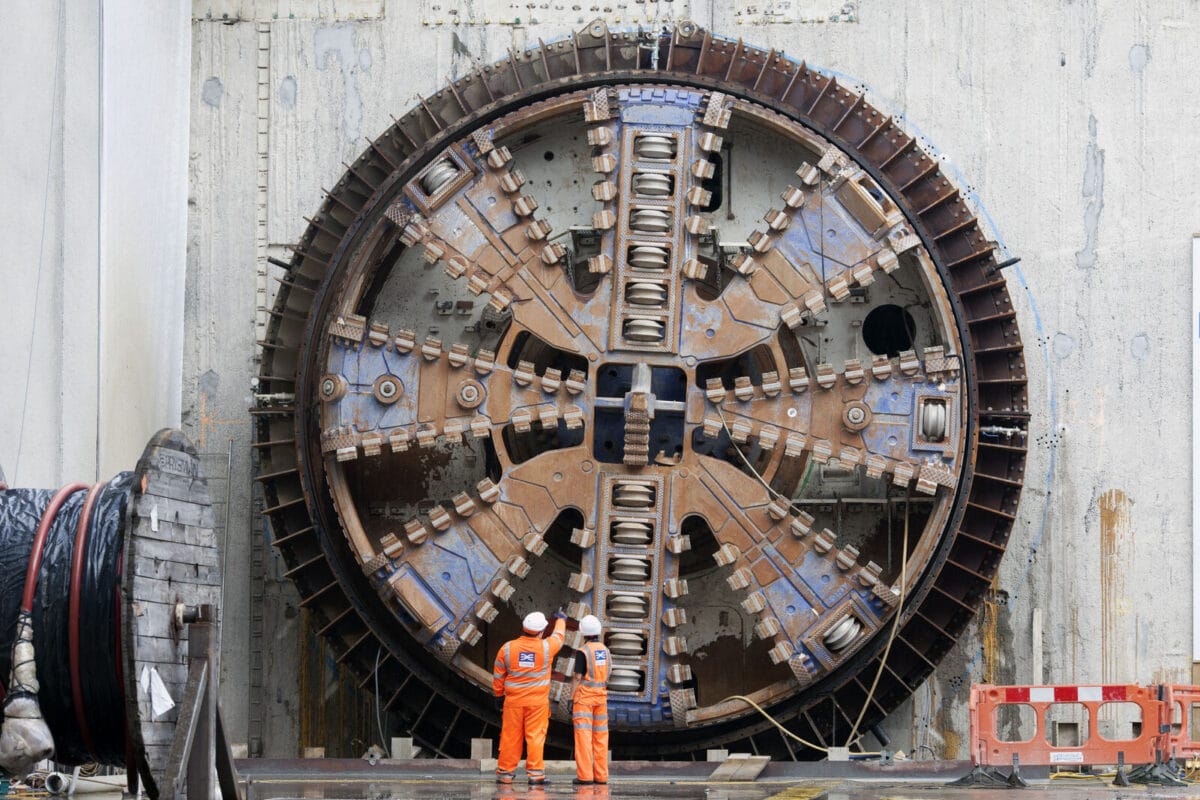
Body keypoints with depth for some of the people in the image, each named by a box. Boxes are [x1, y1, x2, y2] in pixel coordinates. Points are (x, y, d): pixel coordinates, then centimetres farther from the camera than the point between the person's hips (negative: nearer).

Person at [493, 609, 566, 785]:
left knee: (510, 737, 6)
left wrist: (499, 695, 19)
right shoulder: (546, 647, -6)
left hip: (513, 701, 2)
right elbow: (558, 636, 17)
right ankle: (535, 773, -3)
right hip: (538, 701, -2)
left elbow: (498, 676, 5)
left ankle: (505, 773, 11)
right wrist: (561, 619, 37)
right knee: (535, 737, 0)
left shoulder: (507, 648, -3)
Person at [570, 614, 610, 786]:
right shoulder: (605, 651, 7)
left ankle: (585, 776, -12)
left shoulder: (582, 652, -13)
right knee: (600, 735, 8)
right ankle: (601, 775, 6)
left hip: (583, 697, -6)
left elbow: (577, 677, -14)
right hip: (601, 696, 6)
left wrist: (571, 700, -10)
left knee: (583, 735, -7)